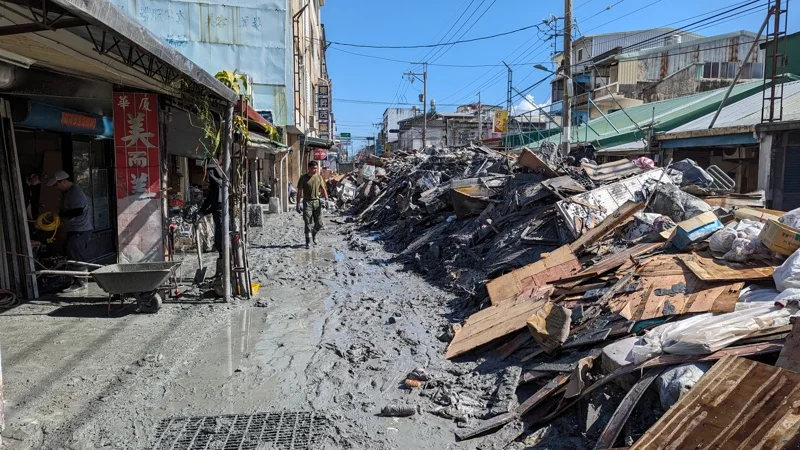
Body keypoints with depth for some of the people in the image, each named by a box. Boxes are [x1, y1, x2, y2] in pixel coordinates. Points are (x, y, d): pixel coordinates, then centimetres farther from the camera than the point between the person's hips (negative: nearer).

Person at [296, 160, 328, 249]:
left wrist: (326, 199, -3)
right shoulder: (303, 178, -4)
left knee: (319, 223, 4)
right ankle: (308, 241, 5)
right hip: (307, 202, -3)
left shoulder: (319, 177, 6)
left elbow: (323, 189, 10)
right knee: (308, 223, -3)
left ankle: (314, 233, 34)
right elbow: (299, 192, -2)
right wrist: (298, 204, -7)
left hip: (317, 201, 3)